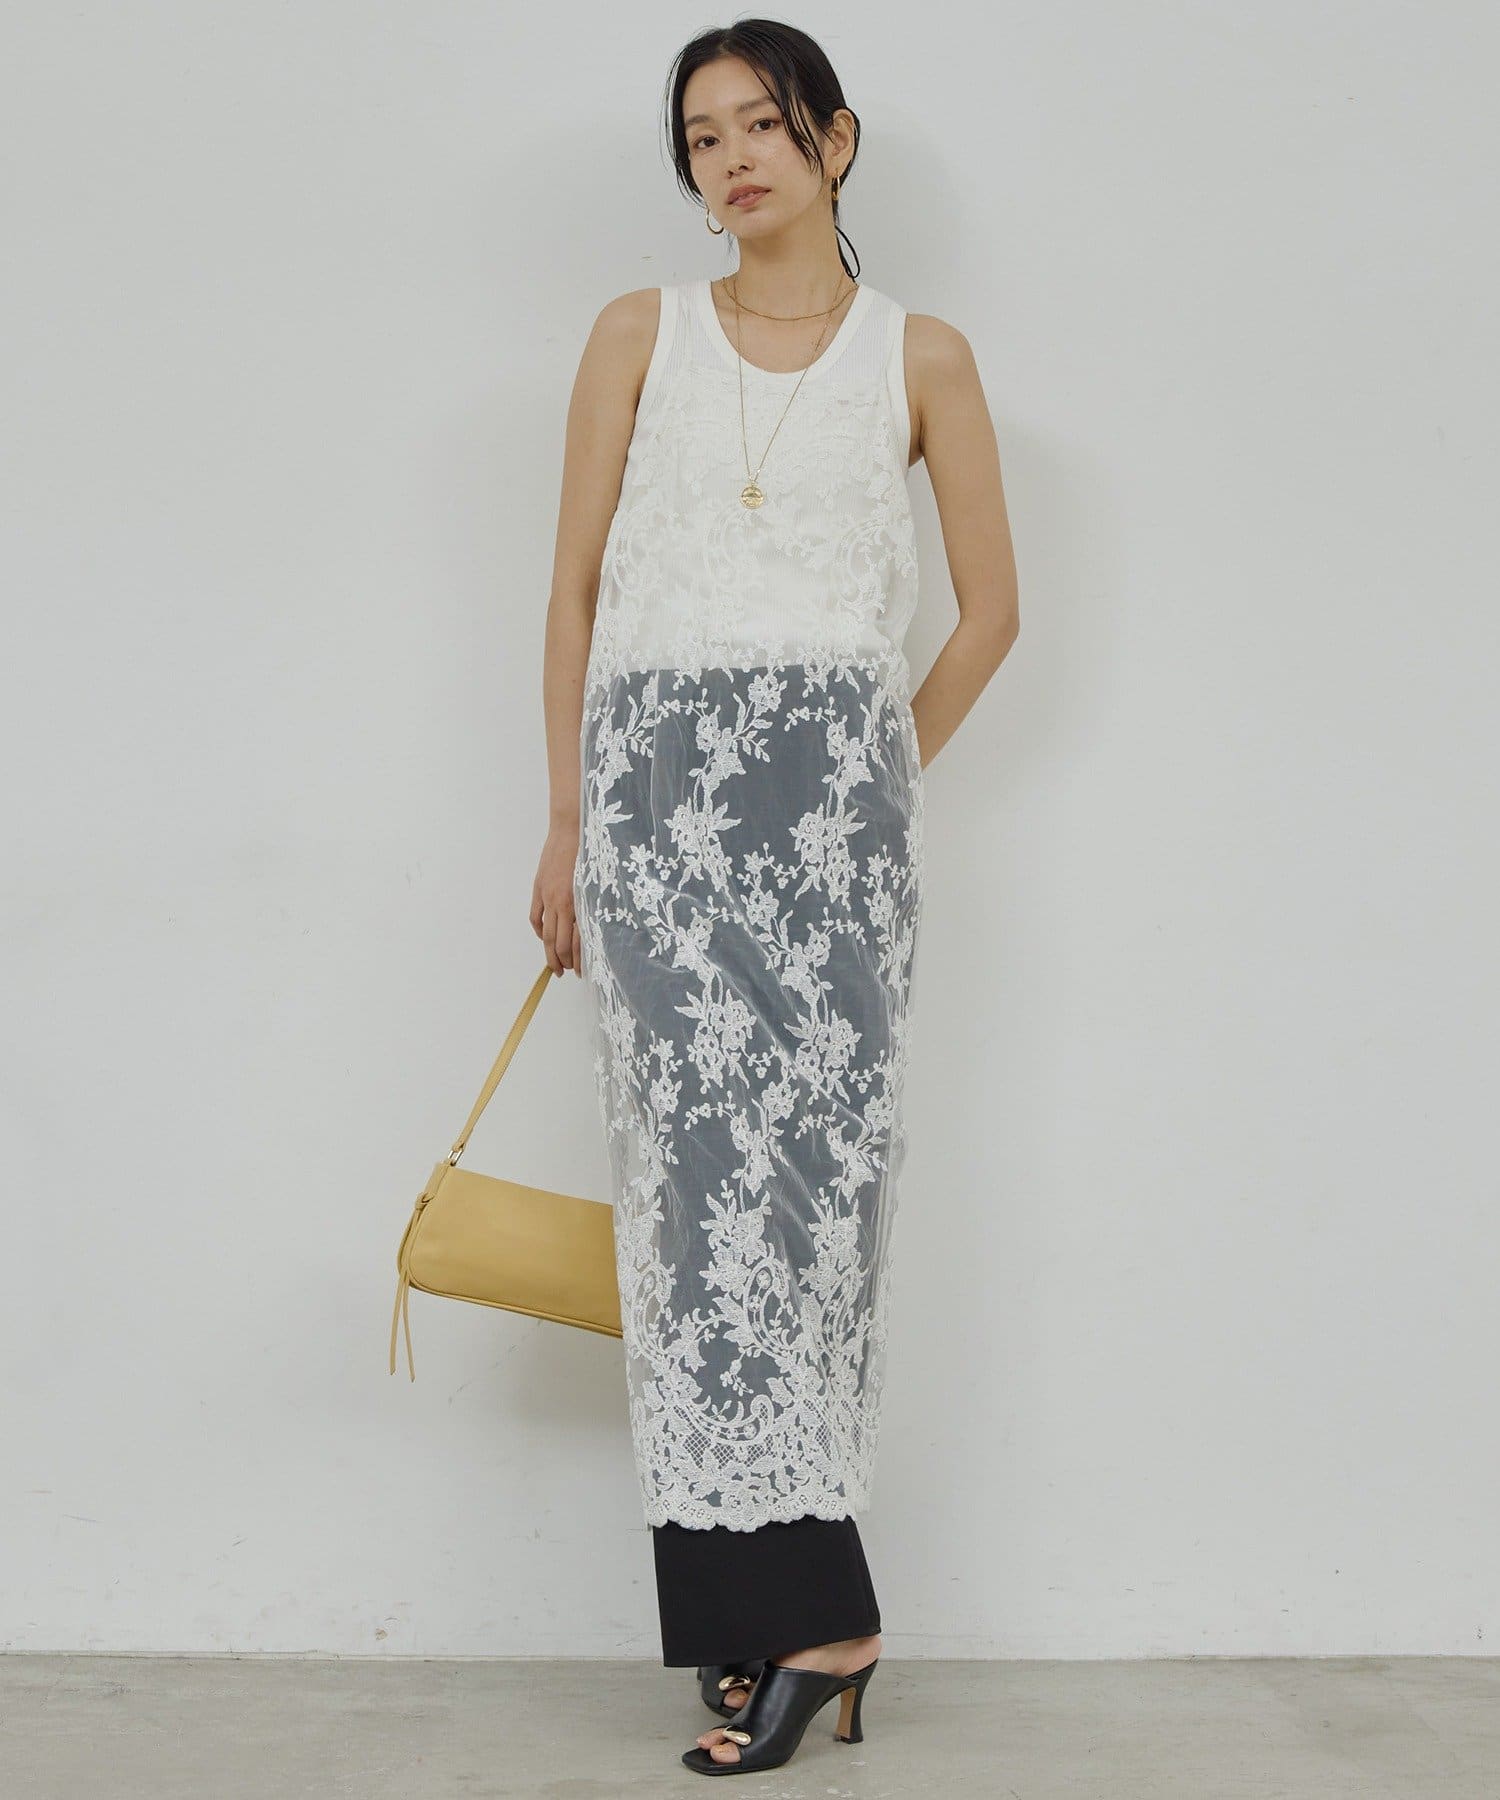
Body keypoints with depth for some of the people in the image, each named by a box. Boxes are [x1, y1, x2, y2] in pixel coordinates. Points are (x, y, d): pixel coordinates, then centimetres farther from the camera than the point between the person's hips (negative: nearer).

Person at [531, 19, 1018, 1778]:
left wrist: (879, 777, 10)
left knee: (810, 1161, -6)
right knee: (697, 1162, -6)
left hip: (834, 783, -1)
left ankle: (761, 1618, 2)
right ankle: (804, 1612, 0)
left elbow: (991, 608, 13)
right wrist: (568, 825, 7)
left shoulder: (919, 357, 9)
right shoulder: (639, 333, 12)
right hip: (655, 775, 1)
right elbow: (576, 588, 10)